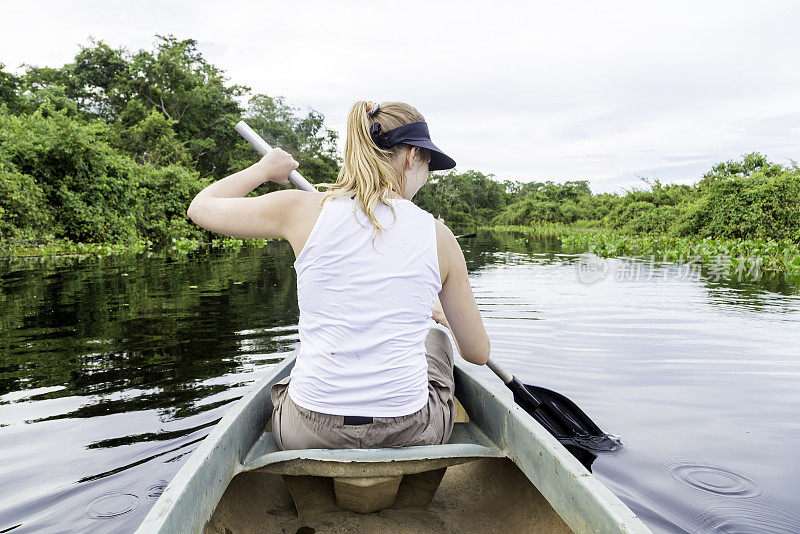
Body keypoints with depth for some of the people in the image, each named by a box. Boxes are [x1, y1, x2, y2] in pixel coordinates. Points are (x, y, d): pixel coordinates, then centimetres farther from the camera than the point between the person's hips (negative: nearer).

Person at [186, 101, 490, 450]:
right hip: (409, 434, 0)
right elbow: (478, 353, 3)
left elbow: (200, 207, 9)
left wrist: (265, 168, 23)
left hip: (308, 434, 1)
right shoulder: (437, 235, -7)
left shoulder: (304, 210, -9)